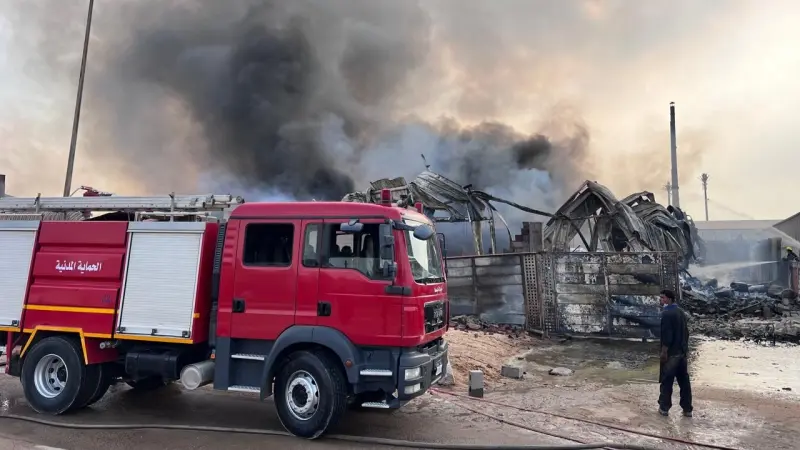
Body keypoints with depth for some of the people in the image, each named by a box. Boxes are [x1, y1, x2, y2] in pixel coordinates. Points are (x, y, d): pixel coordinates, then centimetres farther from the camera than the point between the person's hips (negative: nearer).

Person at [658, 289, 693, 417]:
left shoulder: (666, 313, -17)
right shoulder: (681, 312, 11)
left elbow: (666, 335, -22)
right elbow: (686, 332, 17)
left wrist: (664, 352, -16)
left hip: (671, 353, -8)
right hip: (683, 352, 8)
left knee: (666, 381, 2)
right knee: (684, 380, 11)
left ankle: (664, 408, 9)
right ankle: (687, 409, 16)